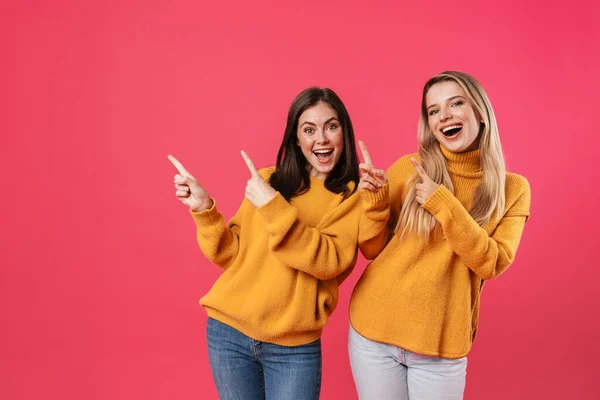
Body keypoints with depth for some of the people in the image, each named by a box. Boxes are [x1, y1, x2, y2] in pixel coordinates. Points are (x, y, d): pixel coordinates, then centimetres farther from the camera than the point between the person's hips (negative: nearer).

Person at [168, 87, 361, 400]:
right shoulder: (268, 181, 1)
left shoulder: (352, 196, -4)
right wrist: (204, 210, -10)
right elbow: (231, 255, 4)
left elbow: (331, 261, -19)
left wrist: (274, 207, -23)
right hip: (229, 333, 3)